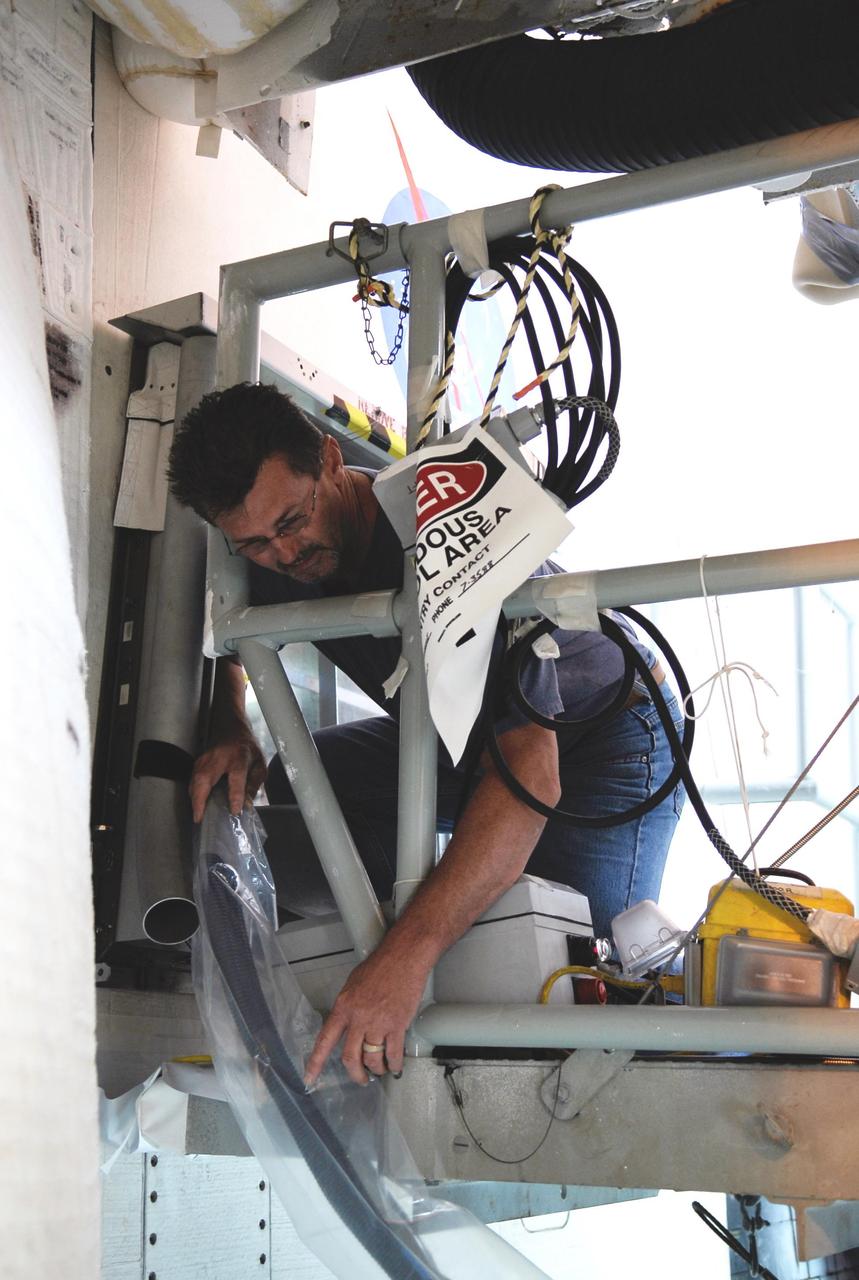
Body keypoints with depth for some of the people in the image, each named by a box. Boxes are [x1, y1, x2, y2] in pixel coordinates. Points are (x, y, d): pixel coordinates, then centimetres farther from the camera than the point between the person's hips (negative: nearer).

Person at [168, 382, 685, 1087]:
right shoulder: (271, 558, -15)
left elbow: (529, 771, -47)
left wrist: (410, 951, -55)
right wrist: (231, 732, -15)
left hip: (610, 726, -6)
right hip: (457, 735, 7)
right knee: (286, 786, -9)